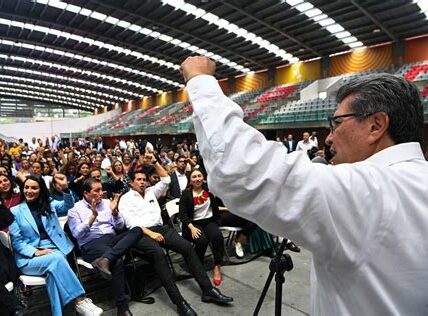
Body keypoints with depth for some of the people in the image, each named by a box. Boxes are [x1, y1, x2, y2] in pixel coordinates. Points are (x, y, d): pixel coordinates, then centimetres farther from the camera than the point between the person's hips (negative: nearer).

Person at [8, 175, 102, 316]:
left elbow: (68, 205, -2)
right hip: (29, 258, -2)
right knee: (56, 259, -33)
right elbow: (15, 241, 1)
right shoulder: (15, 211, 7)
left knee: (54, 270, -33)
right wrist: (36, 252, -15)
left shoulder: (49, 205, 15)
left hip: (53, 250, 2)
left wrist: (65, 188, -21)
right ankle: (80, 300, -33)